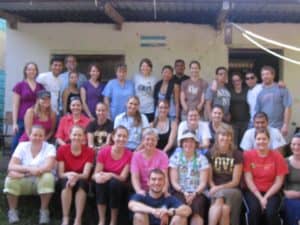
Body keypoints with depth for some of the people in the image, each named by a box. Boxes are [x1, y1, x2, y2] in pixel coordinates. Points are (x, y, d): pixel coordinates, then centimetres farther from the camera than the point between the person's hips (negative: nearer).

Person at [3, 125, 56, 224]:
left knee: (48, 177, -33)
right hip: (24, 181, 2)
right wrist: (29, 169, -30)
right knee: (10, 179, -26)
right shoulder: (22, 146, 1)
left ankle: (44, 211, -17)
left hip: (42, 181, -2)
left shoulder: (49, 147, -6)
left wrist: (23, 170, -32)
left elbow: (49, 166, -24)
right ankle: (12, 211, -8)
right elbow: (11, 166, -10)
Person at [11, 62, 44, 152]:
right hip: (22, 120, -2)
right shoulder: (19, 85, 2)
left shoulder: (40, 86, 11)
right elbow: (15, 105, 0)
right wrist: (14, 123, -6)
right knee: (17, 144, -3)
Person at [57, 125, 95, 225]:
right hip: (66, 179, 0)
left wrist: (76, 176, -39)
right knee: (66, 181, -34)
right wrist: (69, 175, -34)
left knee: (82, 182, -34)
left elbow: (86, 174, -17)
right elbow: (60, 174, -11)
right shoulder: (62, 150, -7)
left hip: (81, 181, 0)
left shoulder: (89, 152, -9)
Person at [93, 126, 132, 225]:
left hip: (119, 186, -1)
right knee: (101, 181, -33)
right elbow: (96, 174, -9)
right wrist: (98, 176, -33)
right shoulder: (104, 151, -9)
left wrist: (111, 175, -35)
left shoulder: (129, 154, -13)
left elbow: (123, 177, -14)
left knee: (114, 182, -34)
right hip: (104, 186, 1)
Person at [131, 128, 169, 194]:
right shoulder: (136, 155, 1)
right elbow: (135, 177, -9)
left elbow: (164, 176, -10)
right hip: (143, 190, 0)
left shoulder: (162, 156, 0)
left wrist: (164, 190, -30)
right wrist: (139, 191, -28)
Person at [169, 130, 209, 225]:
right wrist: (184, 192, -13)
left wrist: (194, 194, -14)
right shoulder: (175, 157, 8)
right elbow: (174, 181, 3)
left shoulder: (201, 159, 9)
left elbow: (203, 182, 2)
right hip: (180, 193, 0)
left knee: (197, 205, -32)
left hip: (197, 193, 0)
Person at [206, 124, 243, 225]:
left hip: (233, 190, 0)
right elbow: (209, 178, 5)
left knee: (225, 208, -33)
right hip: (215, 191, 1)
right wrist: (214, 188, -14)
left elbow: (235, 181, -1)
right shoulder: (210, 154, 6)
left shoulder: (237, 155, 2)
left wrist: (218, 188, -13)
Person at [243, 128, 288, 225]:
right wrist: (259, 197, -14)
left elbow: (279, 182, -2)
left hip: (271, 193, 0)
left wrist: (266, 197, -12)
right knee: (254, 210, -30)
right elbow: (248, 179, -6)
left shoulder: (277, 156, -2)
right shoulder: (248, 155, -3)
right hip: (253, 191, 0)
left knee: (271, 212, -28)